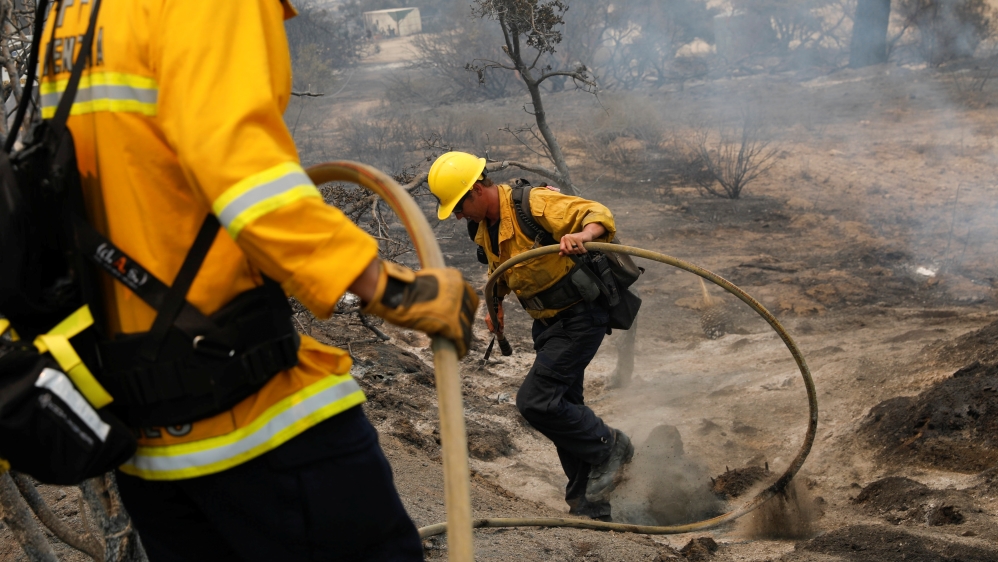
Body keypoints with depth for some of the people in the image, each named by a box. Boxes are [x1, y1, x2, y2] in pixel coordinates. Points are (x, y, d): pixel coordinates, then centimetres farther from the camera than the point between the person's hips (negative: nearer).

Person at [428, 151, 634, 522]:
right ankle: (589, 507, 22)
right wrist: (495, 304, 16)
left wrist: (582, 235, -49)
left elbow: (598, 214, -30)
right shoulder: (485, 226, 5)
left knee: (535, 401, -16)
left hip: (580, 317, -9)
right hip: (547, 321, 9)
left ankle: (608, 449, 6)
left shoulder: (534, 204, -23)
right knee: (561, 408, 12)